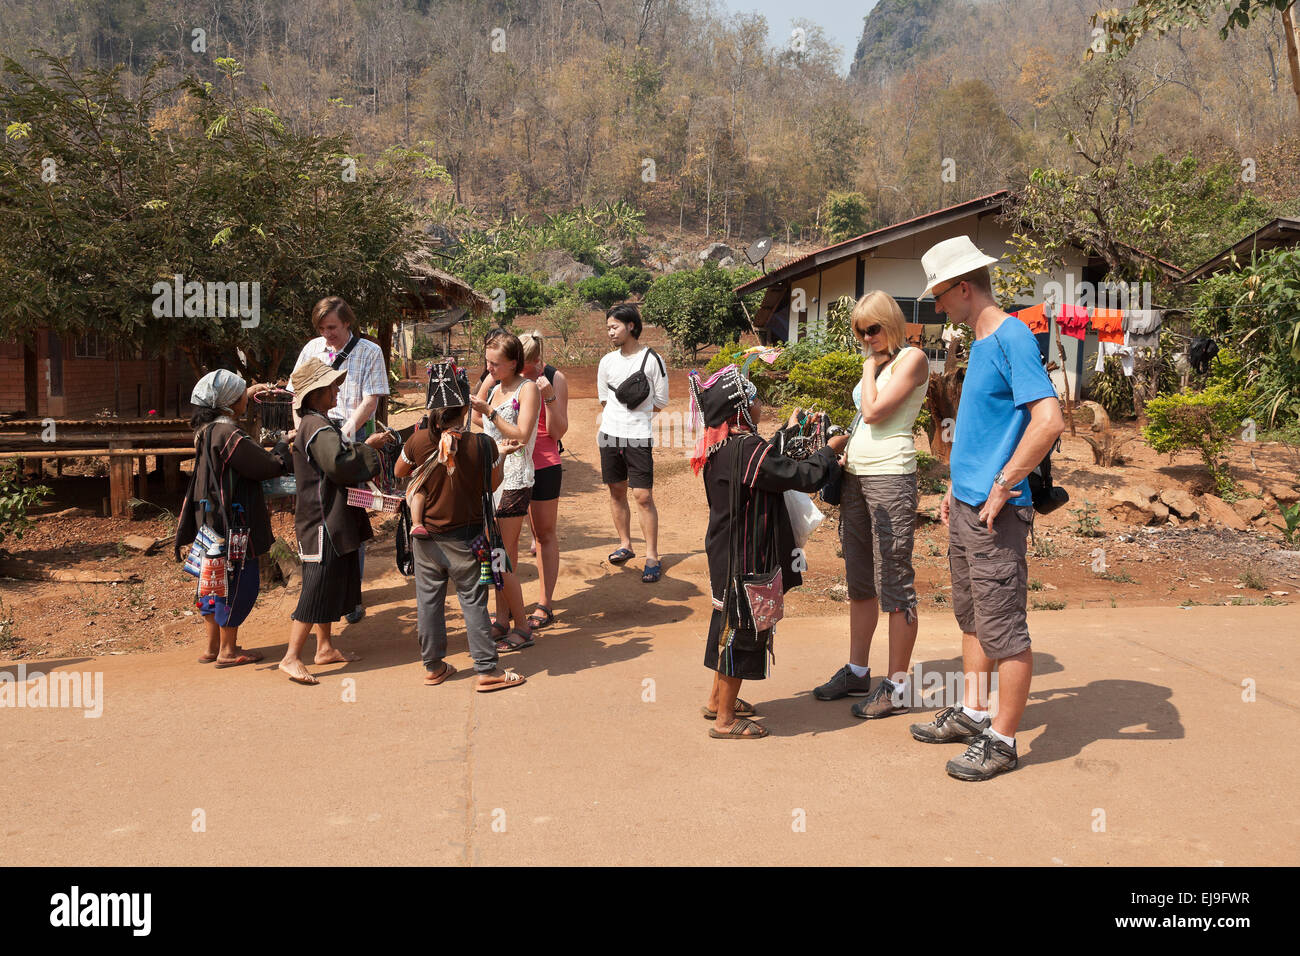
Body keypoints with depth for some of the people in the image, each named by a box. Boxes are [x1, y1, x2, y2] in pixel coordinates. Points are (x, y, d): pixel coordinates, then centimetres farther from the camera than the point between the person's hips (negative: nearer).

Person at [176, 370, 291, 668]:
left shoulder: (206, 428, 6)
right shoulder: (227, 434, -23)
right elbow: (268, 466, -19)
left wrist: (248, 392, 35)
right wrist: (285, 446, 0)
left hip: (210, 518, 10)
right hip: (231, 521, -10)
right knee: (239, 582, 2)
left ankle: (213, 647, 28)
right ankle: (228, 651, 11)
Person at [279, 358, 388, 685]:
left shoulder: (319, 424, 17)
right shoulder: (317, 427, -17)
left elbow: (337, 459, 23)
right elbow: (339, 463, -30)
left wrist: (365, 446, 10)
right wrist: (367, 447, -17)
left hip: (334, 521, 11)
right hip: (324, 523, -11)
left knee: (334, 587, 17)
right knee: (317, 589, -7)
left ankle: (325, 648, 27)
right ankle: (291, 657, -2)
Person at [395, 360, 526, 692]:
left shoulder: (419, 441, -12)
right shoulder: (483, 444, -18)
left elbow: (399, 471, 8)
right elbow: (492, 484, -2)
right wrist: (503, 457, 14)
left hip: (426, 537, 2)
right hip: (464, 539, -2)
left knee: (429, 599, 14)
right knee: (473, 602, 6)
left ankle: (433, 665, 25)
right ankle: (487, 670, 10)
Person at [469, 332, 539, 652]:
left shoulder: (527, 389, -8)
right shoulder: (496, 387, 14)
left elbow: (522, 436, -17)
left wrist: (489, 411, -18)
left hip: (514, 480, -8)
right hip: (494, 477, 8)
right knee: (503, 556, 11)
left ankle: (522, 627, 1)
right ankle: (503, 621, 19)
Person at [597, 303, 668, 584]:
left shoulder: (652, 360, -4)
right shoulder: (607, 362, 9)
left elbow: (661, 403, 1)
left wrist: (637, 408, -9)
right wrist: (618, 418, 5)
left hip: (639, 437, -5)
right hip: (610, 434, 5)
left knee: (643, 496, -7)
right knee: (617, 492, 12)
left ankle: (652, 557, -1)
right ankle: (625, 545, 26)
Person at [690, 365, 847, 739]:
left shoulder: (719, 448, 5)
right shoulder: (749, 449, -24)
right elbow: (803, 476, -20)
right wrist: (829, 451, -3)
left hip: (726, 552, 10)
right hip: (745, 560, -10)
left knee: (730, 624, 23)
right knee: (741, 629, 1)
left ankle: (717, 700, 37)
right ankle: (725, 719, 12)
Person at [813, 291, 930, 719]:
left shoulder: (911, 358, -5)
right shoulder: (876, 362, 19)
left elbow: (873, 412, -15)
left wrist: (870, 365, -3)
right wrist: (844, 456, 7)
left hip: (890, 475, -9)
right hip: (855, 476, 9)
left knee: (894, 583, -5)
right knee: (859, 582, 13)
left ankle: (897, 686, 1)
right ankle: (857, 671, 23)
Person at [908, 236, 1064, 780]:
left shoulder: (1013, 338, -15)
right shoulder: (980, 341, 15)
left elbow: (1048, 422, -25)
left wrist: (1002, 487, -21)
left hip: (996, 512, -10)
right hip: (965, 506, 10)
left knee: (1003, 629, -1)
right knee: (971, 618, 18)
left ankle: (1002, 740, 9)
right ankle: (972, 715, 31)